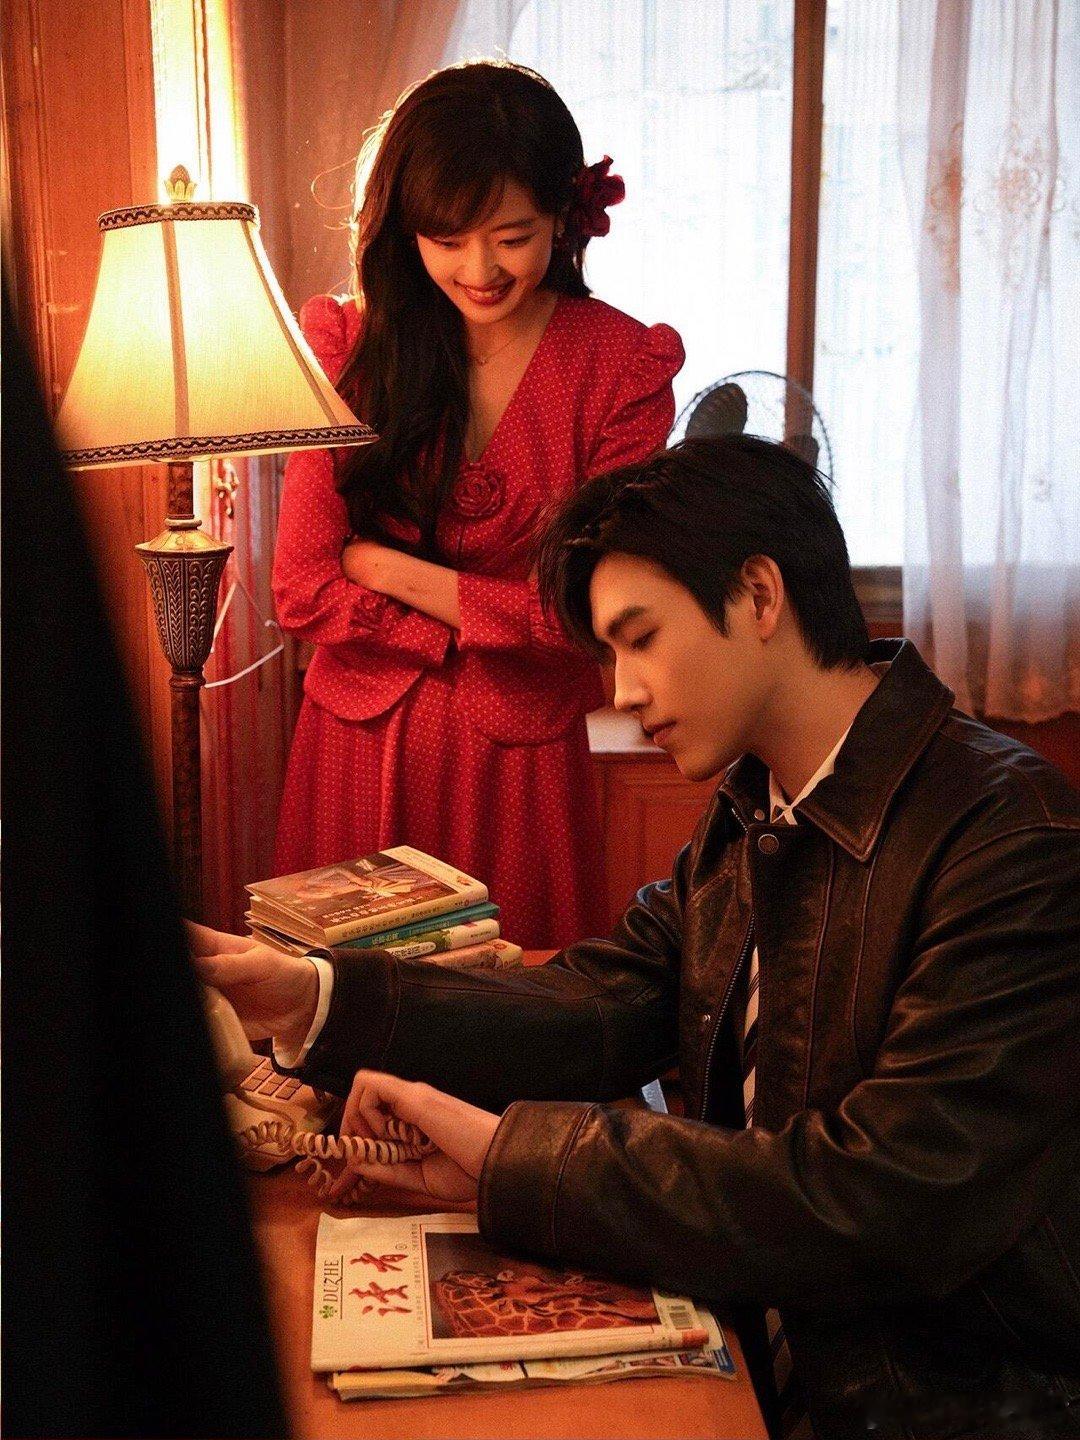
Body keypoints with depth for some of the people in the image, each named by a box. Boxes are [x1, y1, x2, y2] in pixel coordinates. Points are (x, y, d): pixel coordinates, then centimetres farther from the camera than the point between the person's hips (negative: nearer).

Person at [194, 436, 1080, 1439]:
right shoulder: (747, 816, 7)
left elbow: (883, 1204, -27)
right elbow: (597, 1014, 3)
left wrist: (510, 1160, -23)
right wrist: (317, 1001, -10)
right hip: (756, 1342, 6)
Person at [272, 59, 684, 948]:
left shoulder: (622, 367, -8)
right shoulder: (352, 345, -4)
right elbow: (303, 589, -7)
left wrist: (389, 569, -10)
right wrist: (491, 627, -13)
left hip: (521, 763, -1)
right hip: (358, 744, 2)